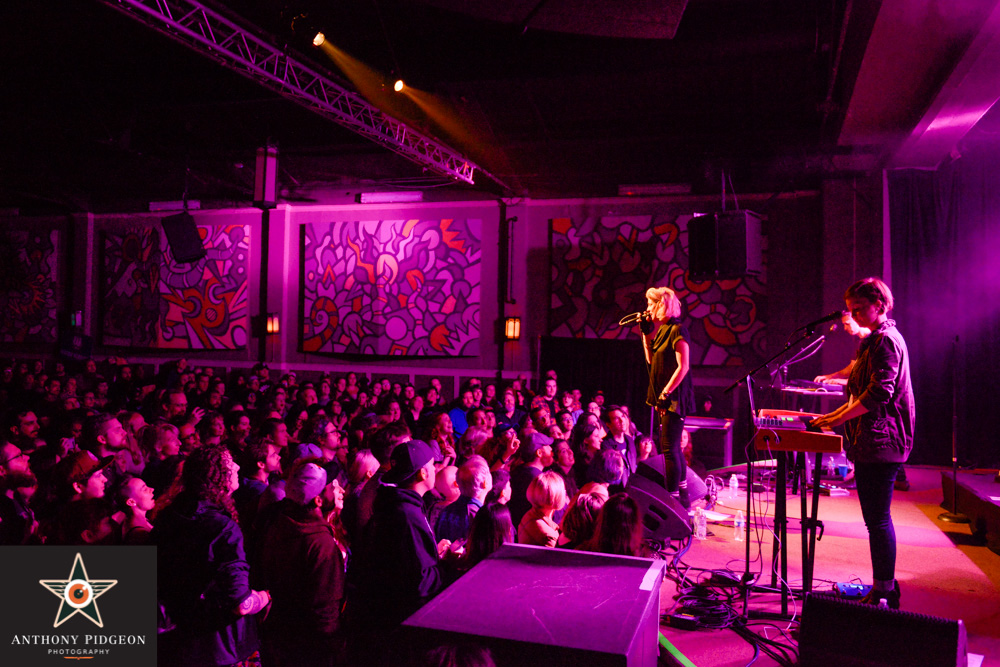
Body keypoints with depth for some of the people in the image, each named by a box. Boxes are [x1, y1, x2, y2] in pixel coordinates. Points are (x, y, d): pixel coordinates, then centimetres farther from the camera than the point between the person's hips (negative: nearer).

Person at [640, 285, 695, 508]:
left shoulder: (677, 330, -13)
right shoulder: (662, 330, 15)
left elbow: (683, 366, -19)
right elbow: (651, 361, 16)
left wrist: (666, 393, -19)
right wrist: (646, 333, 11)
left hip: (675, 398, -9)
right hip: (665, 398, 10)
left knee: (669, 448, -8)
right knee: (672, 448, 14)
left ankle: (673, 499, -4)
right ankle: (682, 497, 24)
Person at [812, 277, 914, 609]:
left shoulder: (886, 340, -13)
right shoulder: (877, 340, 20)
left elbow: (878, 394, -22)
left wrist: (839, 418, -19)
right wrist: (837, 414, 15)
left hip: (880, 443, -11)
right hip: (872, 443, 11)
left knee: (878, 517, -6)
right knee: (876, 516, 15)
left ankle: (884, 593, 1)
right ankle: (884, 586, 24)